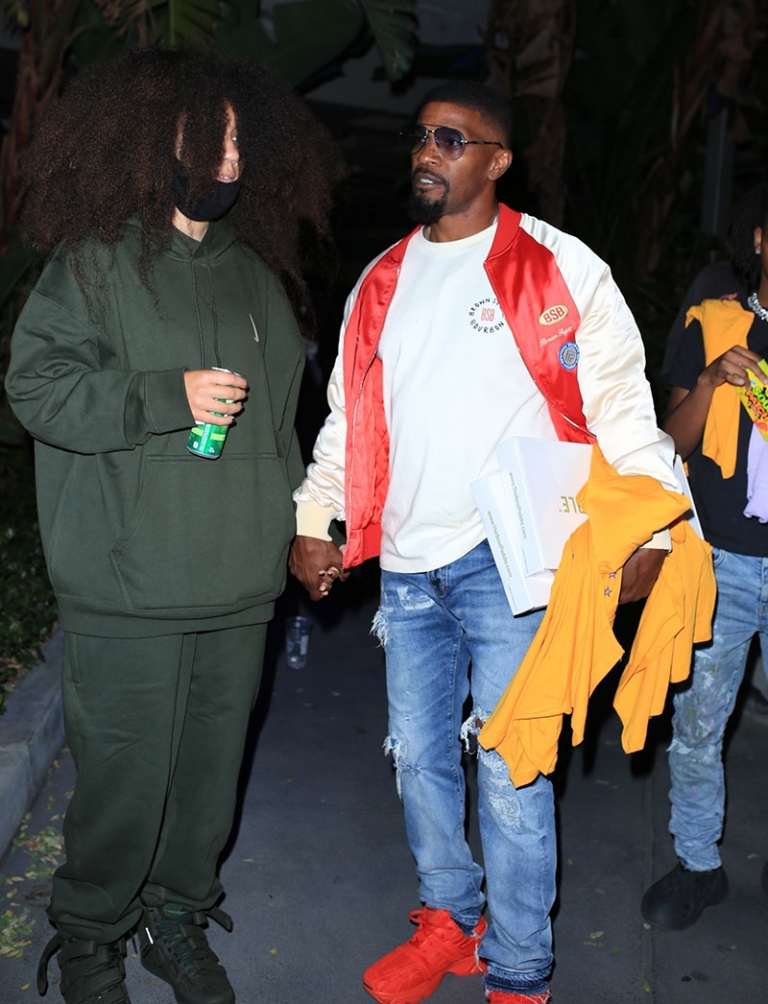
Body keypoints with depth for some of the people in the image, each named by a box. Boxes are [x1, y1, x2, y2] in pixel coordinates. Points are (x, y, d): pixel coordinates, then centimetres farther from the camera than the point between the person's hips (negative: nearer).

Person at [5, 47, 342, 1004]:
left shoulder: (255, 273, 16)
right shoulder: (96, 262, -2)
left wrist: (291, 526, 20)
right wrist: (171, 395, -16)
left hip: (237, 585, 6)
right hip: (128, 592, -5)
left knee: (211, 767, 13)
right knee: (126, 773, 1)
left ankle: (178, 918, 35)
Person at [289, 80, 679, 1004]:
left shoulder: (558, 267, -2)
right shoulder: (380, 283, 15)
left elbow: (620, 405, -5)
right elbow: (346, 417, 18)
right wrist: (312, 523, 10)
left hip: (508, 561, -5)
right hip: (407, 565, 6)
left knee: (510, 772, 0)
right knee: (419, 754, 14)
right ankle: (449, 921, 36)